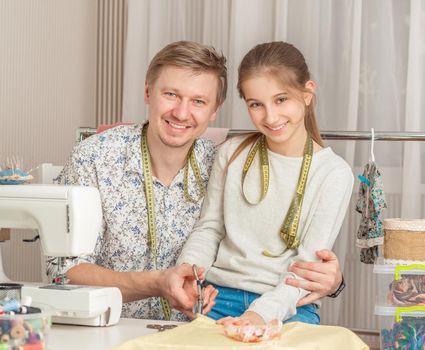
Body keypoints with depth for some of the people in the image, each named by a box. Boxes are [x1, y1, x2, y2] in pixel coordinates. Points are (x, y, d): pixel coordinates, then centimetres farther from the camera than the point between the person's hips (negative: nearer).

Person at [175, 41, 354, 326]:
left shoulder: (334, 173, -2)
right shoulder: (232, 153, 8)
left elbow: (307, 265, -7)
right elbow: (210, 228, 13)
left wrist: (263, 313, -23)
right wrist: (187, 267, -9)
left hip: (287, 305, -2)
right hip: (221, 295, 2)